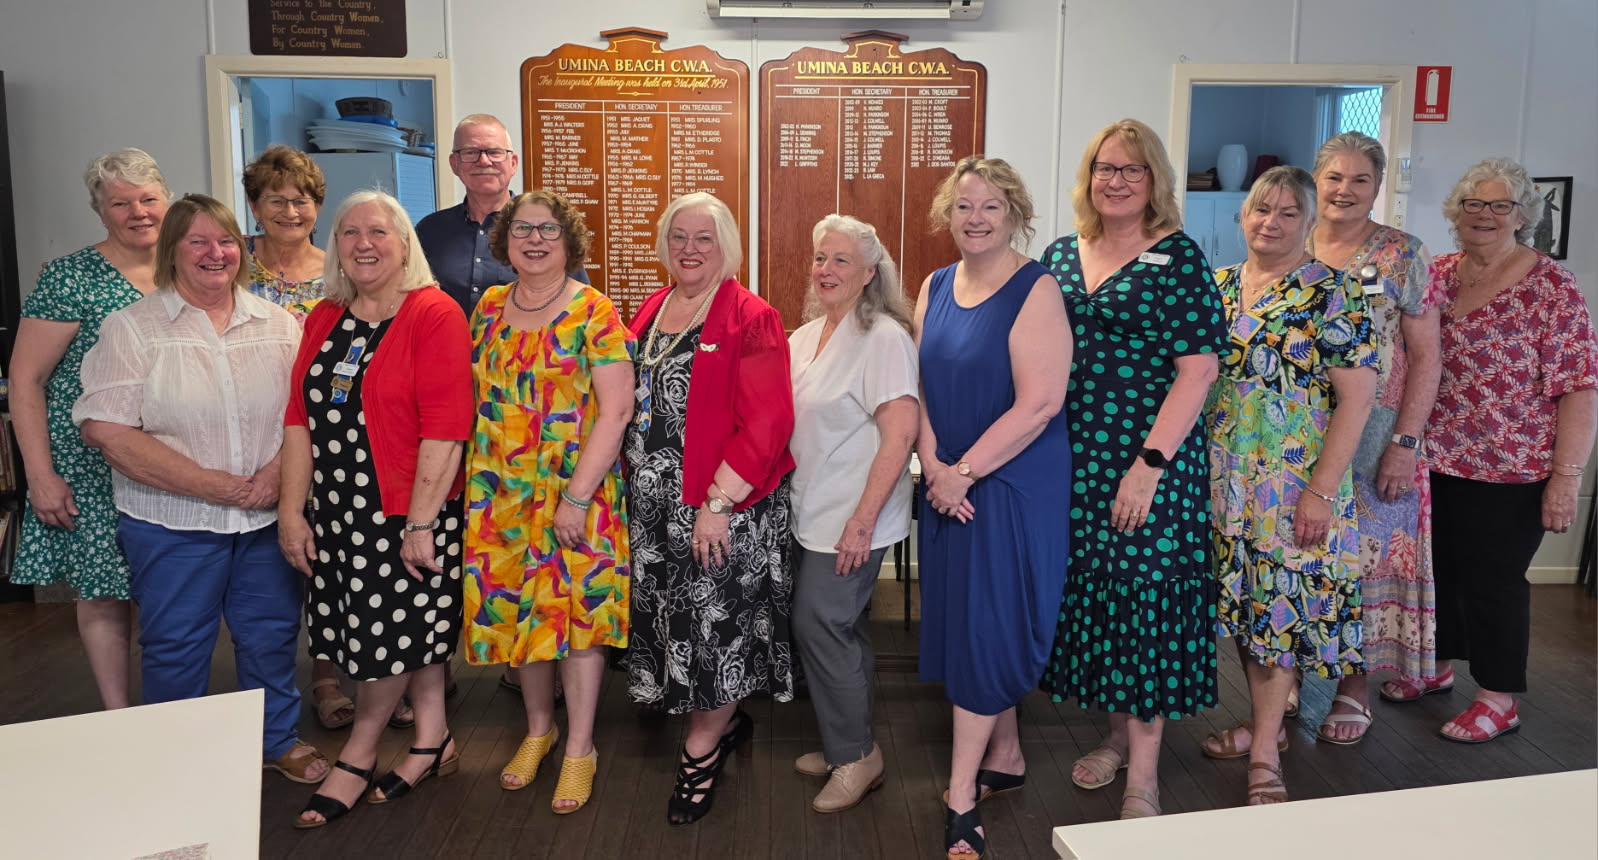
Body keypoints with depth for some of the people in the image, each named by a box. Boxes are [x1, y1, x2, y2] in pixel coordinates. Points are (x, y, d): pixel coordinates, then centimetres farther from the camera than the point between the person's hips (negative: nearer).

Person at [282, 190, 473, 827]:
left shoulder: (435, 315, -12)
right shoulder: (325, 319, 9)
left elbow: (444, 428, -17)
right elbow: (300, 418, 7)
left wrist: (420, 522, -19)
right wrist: (291, 512, 2)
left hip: (409, 512, -5)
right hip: (336, 511, 6)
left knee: (393, 631, 5)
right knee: (414, 629, 14)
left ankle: (357, 760, 24)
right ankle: (433, 741, 30)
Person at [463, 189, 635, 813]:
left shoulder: (593, 312, -9)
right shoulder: (489, 307, 8)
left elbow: (615, 410, -14)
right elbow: (477, 395, 14)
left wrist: (577, 497, -18)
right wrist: (477, 481, 7)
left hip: (577, 493, -5)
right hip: (500, 493, 5)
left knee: (575, 607, 1)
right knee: (512, 608, 12)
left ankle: (579, 748, 18)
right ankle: (539, 727, 33)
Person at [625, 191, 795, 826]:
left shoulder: (751, 320, -11)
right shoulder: (650, 311, 10)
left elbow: (767, 423, -18)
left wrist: (718, 502, -21)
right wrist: (631, 482, 9)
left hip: (723, 507, -7)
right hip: (652, 503, 7)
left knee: (717, 620, 2)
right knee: (670, 615, 14)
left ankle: (701, 749, 20)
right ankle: (727, 721, 35)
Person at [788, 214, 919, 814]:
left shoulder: (883, 338, -15)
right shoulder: (806, 337, 11)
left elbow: (900, 434, -20)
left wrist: (861, 521, -22)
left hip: (851, 520, -8)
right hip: (812, 513, 8)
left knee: (818, 625, -5)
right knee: (839, 627, 15)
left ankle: (856, 757, 14)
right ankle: (848, 745, 30)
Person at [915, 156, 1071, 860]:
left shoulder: (1035, 290, -12)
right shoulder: (935, 288, 8)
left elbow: (1038, 404, -19)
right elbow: (920, 386, 7)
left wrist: (965, 471, -16)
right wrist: (934, 467, -7)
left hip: (1014, 484, -6)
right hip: (947, 483, 7)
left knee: (986, 625, -3)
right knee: (966, 620, 13)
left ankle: (962, 796, 8)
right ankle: (1005, 755, 32)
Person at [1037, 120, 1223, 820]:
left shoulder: (1178, 258, -5)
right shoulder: (1060, 255, 10)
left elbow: (1197, 368, -12)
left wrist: (1150, 463, -18)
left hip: (1151, 461, -5)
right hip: (1072, 460, 5)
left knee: (1147, 590, -1)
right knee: (1090, 589, 11)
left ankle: (1143, 769, 10)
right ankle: (1116, 730, 30)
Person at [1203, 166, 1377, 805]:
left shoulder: (1333, 295, -8)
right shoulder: (1217, 286, 7)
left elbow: (1356, 397, -12)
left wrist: (1322, 490, -17)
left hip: (1295, 482, -5)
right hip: (1226, 477, 5)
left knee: (1282, 600, 0)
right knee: (1246, 597, 13)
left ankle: (1265, 751, 11)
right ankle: (1263, 723, 29)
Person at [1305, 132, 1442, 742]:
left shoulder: (1403, 257, -3)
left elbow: (1426, 358, -5)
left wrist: (1405, 444, -13)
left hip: (1373, 439, -2)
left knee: (1364, 550, 4)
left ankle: (1353, 683, 19)